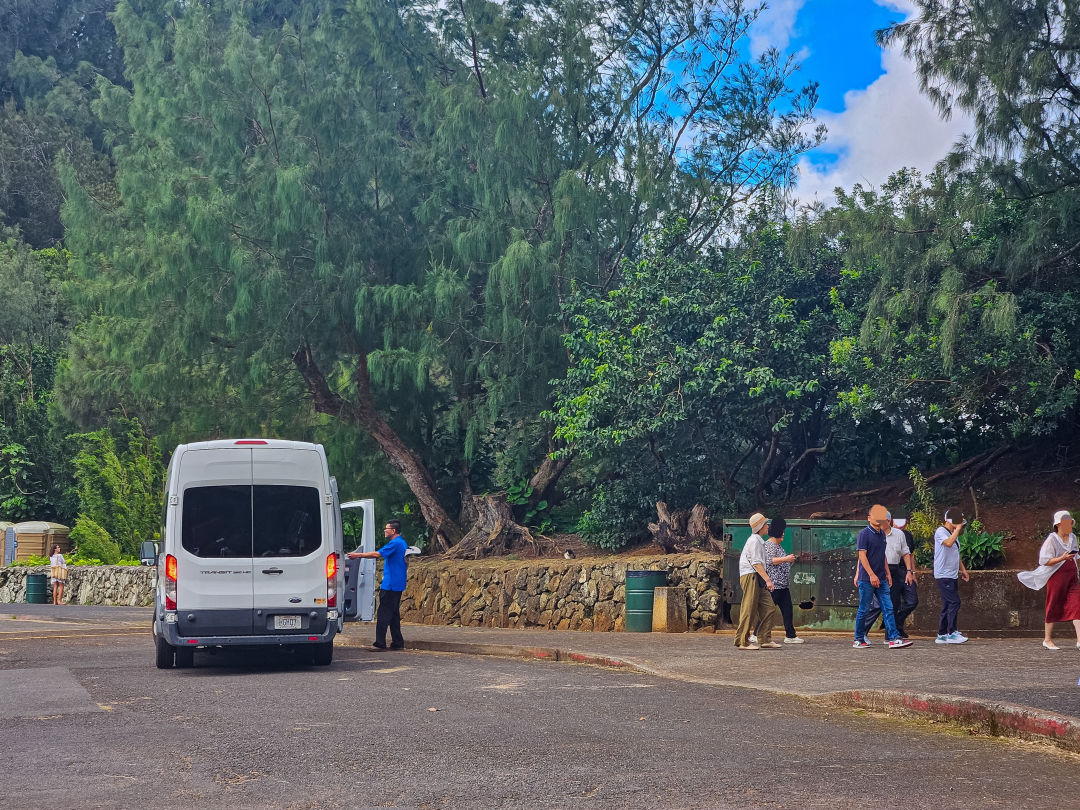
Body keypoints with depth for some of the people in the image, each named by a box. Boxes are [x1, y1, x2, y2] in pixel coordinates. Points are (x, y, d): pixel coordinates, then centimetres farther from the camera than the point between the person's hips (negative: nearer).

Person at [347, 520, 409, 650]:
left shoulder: (395, 544, -14)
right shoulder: (402, 544, 17)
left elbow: (377, 554, -19)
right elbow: (406, 564, 24)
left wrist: (358, 555, -13)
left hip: (390, 585, -10)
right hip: (398, 585, 10)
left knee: (383, 614, -8)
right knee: (394, 614, 12)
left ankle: (380, 643, -9)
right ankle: (398, 643, 13)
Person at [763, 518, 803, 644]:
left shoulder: (778, 546, 20)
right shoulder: (769, 545, -10)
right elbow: (769, 561, -23)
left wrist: (790, 561, 16)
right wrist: (786, 559, -21)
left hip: (783, 585, 10)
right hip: (773, 585, -10)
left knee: (787, 610, 7)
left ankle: (790, 636, 9)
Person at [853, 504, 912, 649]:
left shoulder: (882, 533, 14)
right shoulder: (864, 534, -9)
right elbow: (862, 556, -14)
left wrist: (888, 573, 20)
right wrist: (871, 575, -19)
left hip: (881, 579, 7)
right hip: (867, 579, -7)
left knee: (888, 608, 0)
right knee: (864, 609, 1)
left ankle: (893, 638, -2)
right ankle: (859, 639, 10)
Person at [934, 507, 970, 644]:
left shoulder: (954, 533, 18)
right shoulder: (941, 532, -11)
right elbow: (948, 543, -32)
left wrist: (962, 569, 22)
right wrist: (957, 529, -22)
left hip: (952, 575, 10)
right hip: (943, 575, -10)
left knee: (948, 605, 9)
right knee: (954, 602, -14)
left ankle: (942, 635, 12)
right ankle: (952, 633, -11)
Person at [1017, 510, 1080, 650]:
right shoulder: (1052, 539, -8)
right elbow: (1044, 561, -13)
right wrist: (1061, 559, -23)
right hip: (1056, 576, -6)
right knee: (1054, 607, 1)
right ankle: (1047, 639, 13)